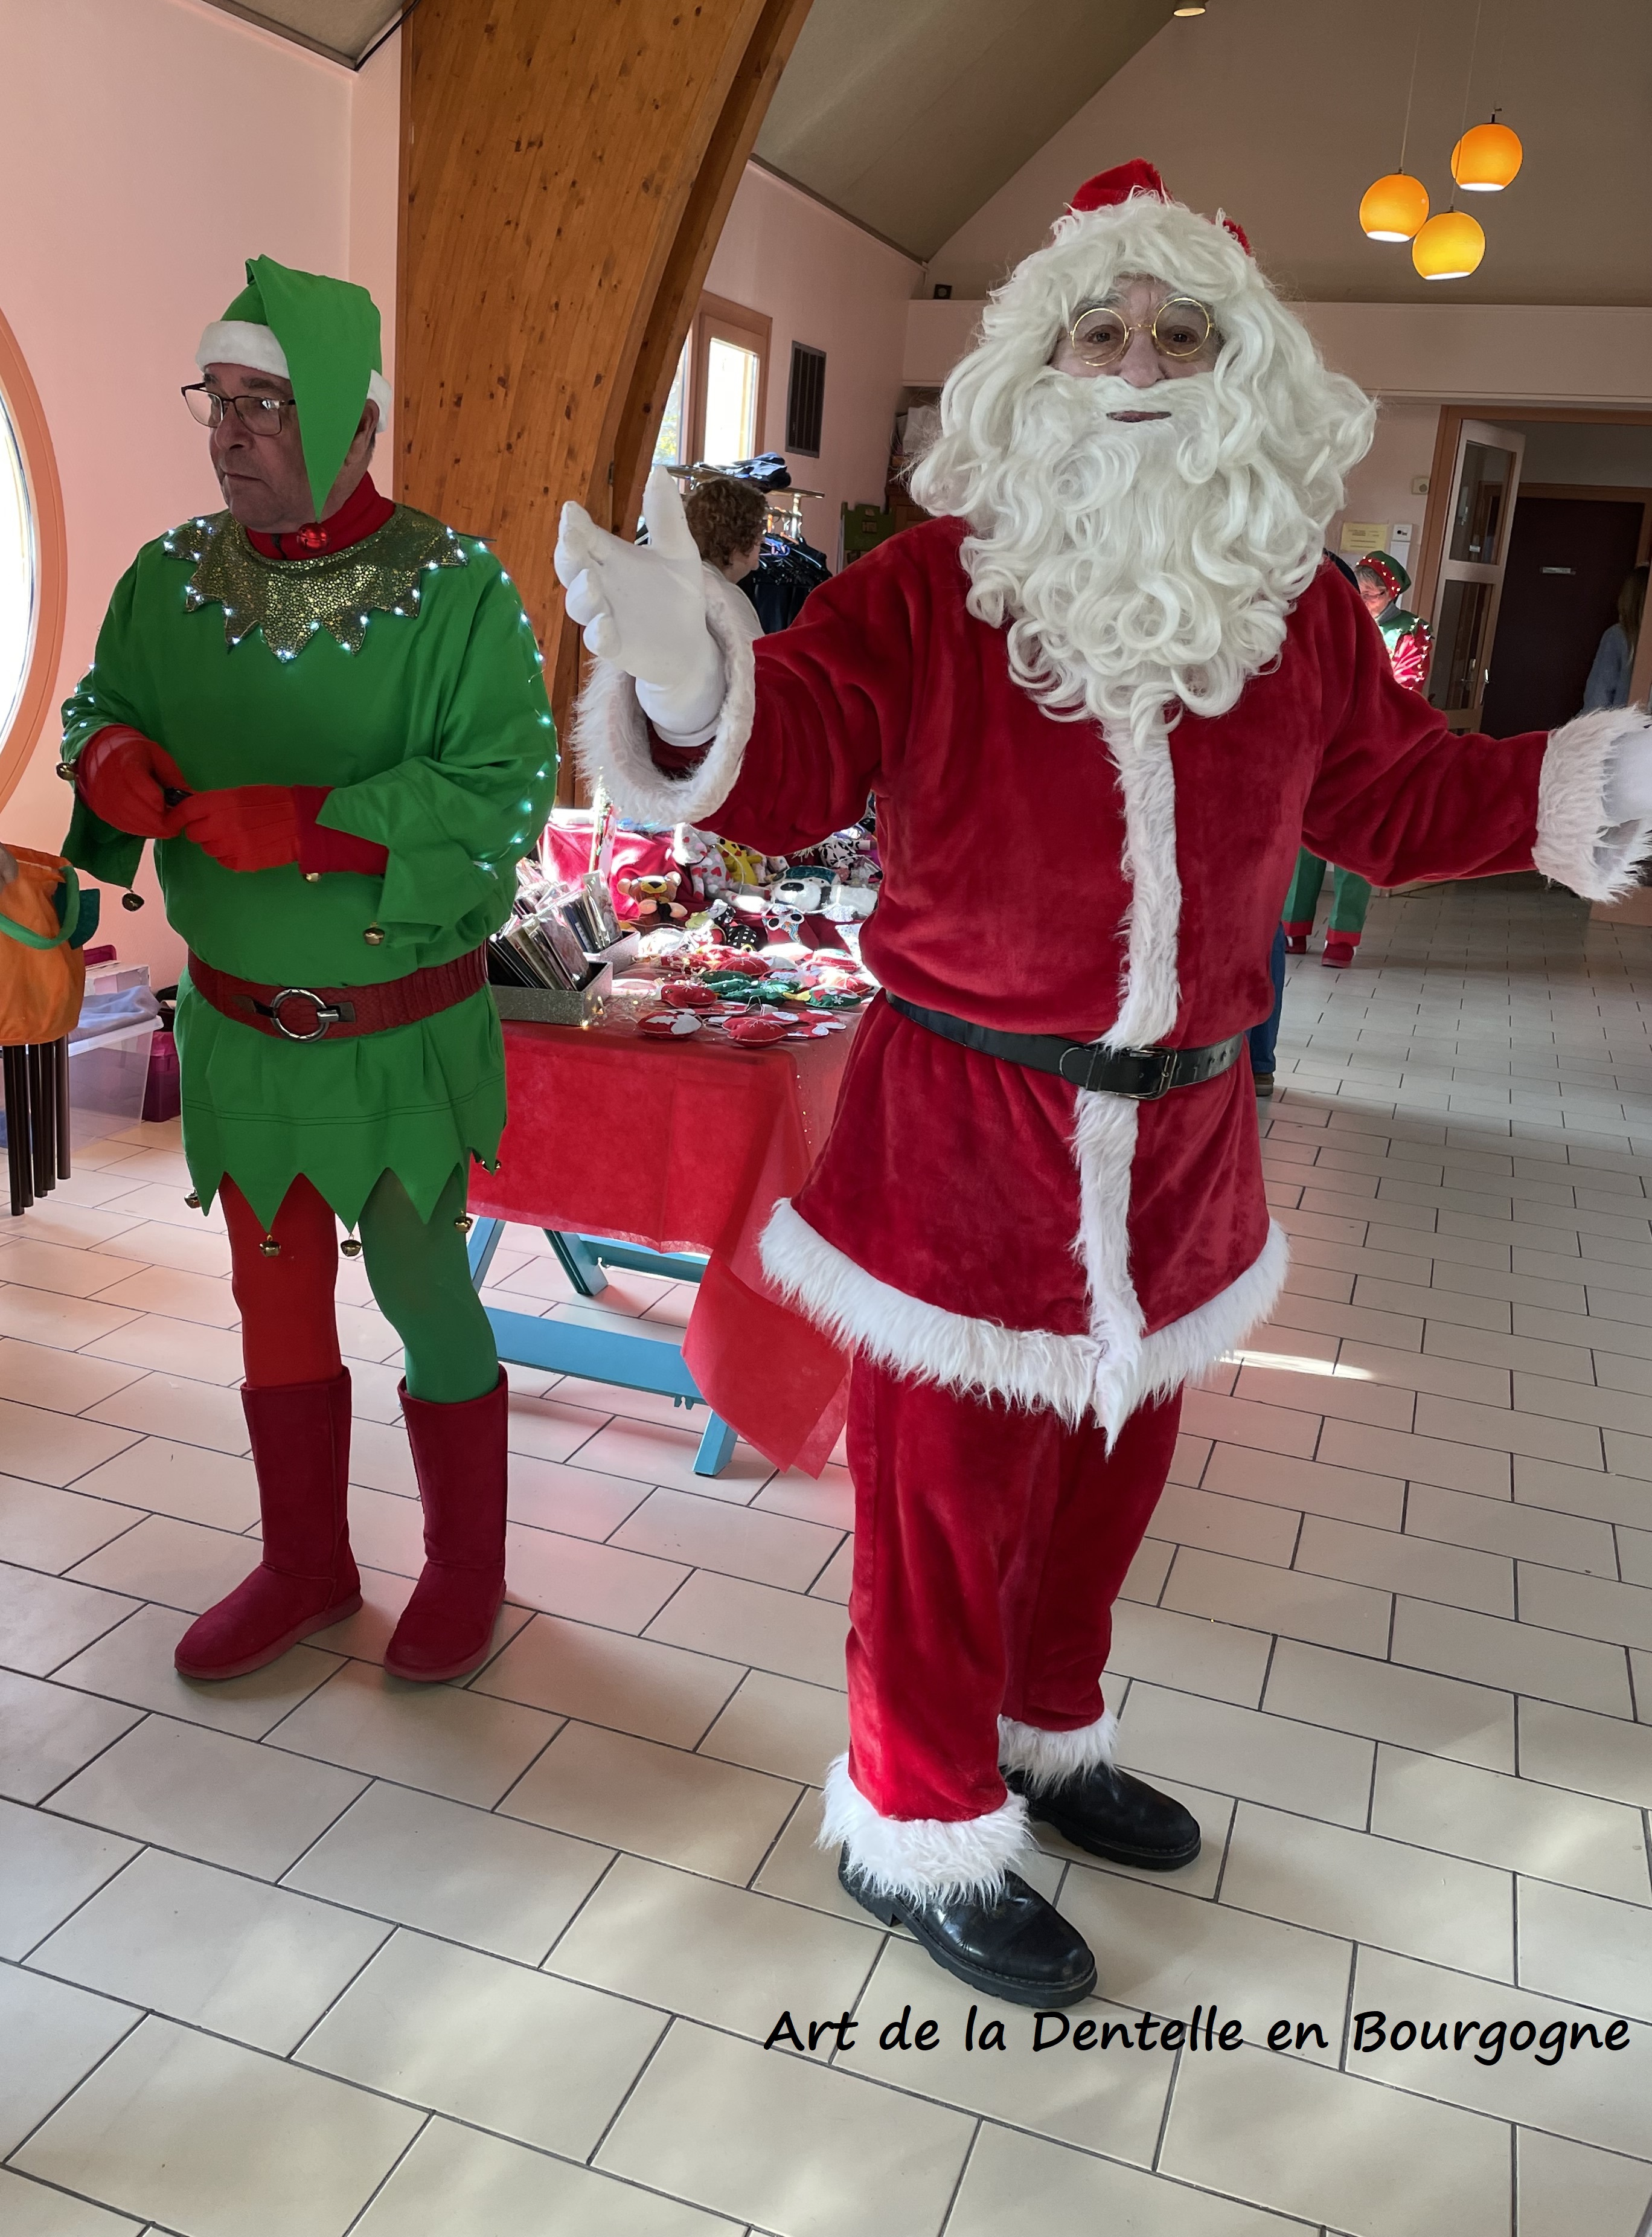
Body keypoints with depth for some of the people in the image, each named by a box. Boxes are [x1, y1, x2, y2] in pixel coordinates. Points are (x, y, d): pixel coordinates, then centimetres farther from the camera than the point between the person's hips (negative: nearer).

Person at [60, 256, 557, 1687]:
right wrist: (109, 755, -11)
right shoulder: (171, 578, 0)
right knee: (275, 1300, 16)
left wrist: (300, 823, -28)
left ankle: (466, 1566, 32)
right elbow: (99, 700, 14)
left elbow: (505, 797, -20)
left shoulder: (456, 590, -15)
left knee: (424, 1299, 8)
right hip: (236, 1025, 5)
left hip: (403, 1037, -5)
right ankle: (305, 1567, 37)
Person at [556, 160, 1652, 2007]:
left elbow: (1406, 800, 14)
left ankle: (1044, 1735, 48)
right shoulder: (934, 586, -9)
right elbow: (787, 763, -16)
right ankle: (919, 1828, 30)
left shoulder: (1299, 613, 4)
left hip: (1177, 1140, 5)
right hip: (962, 1129, -5)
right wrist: (689, 681, -37)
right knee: (947, 1490, 7)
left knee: (1104, 1470, 22)